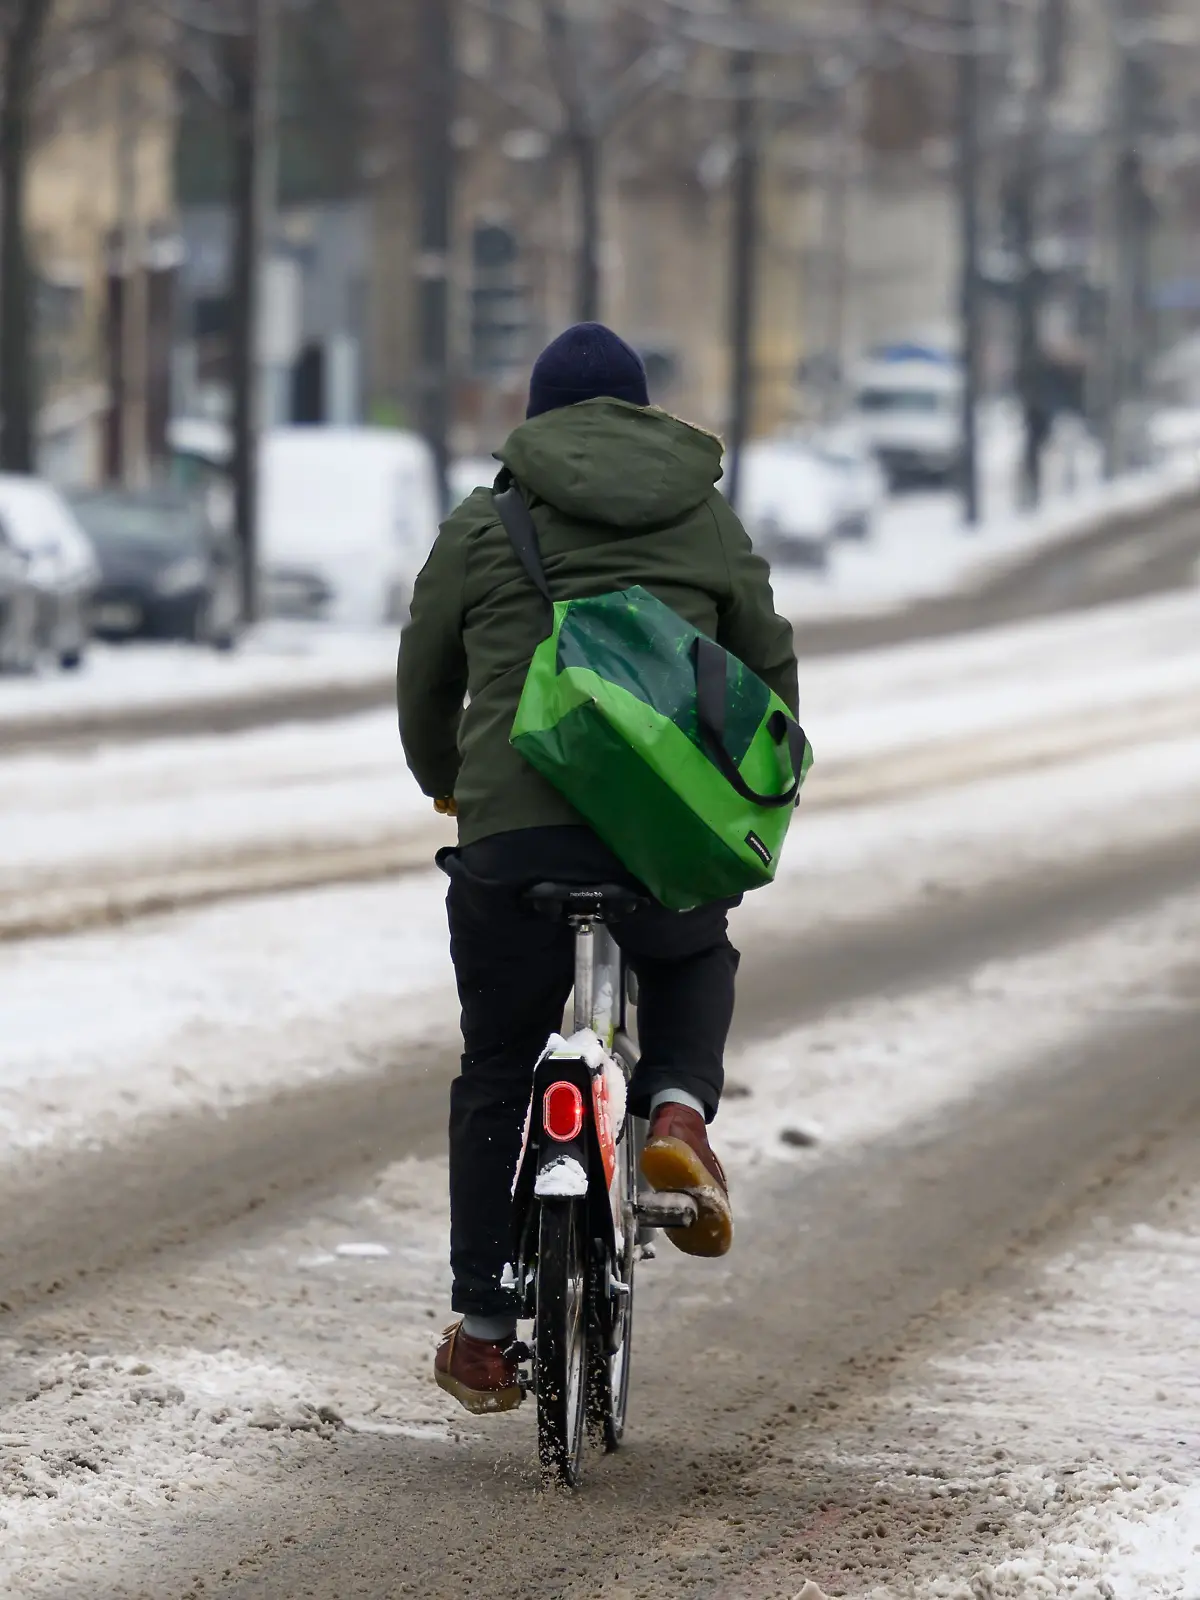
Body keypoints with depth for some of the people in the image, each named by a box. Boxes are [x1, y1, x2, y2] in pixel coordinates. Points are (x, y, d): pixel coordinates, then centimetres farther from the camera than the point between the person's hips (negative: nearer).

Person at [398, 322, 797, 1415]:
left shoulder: (482, 525, 10)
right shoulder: (711, 523, 14)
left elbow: (425, 680, 17)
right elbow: (771, 672, 19)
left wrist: (443, 782, 37)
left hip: (513, 833, -1)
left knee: (499, 1077, 14)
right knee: (695, 965, 34)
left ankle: (484, 1335, 16)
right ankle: (678, 1109, 3)